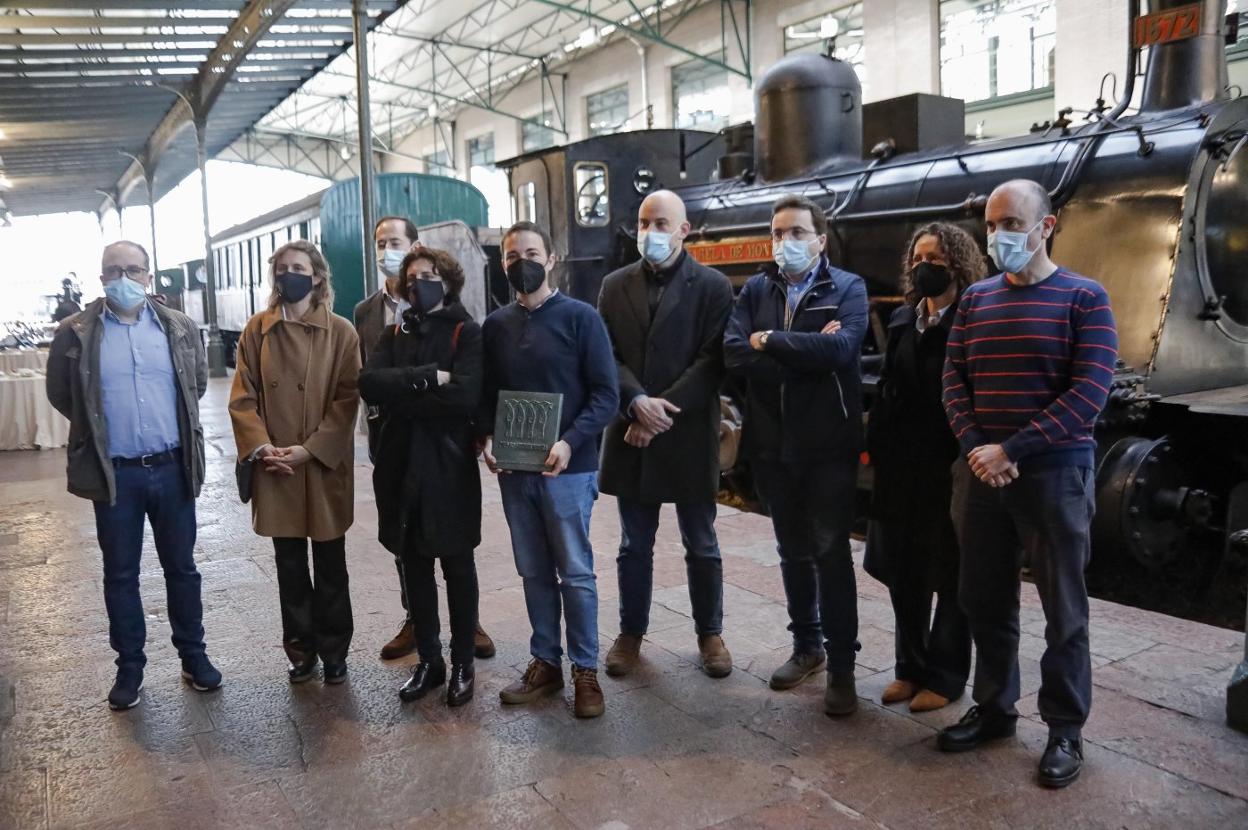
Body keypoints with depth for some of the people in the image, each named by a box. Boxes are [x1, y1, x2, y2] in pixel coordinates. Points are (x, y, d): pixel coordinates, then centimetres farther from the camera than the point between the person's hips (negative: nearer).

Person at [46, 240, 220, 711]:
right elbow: (59, 393, 8)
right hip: (114, 474, -1)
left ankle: (193, 654, 26)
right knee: (120, 574, 10)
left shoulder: (179, 327, 1)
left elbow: (198, 382, 14)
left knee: (181, 567, 12)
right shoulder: (76, 332, -4)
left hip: (171, 468, 1)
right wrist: (99, 429, 11)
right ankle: (130, 666, 24)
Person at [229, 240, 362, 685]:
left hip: (326, 466, -2)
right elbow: (243, 396, 2)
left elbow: (347, 399, -7)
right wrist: (262, 447, -12)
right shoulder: (257, 329, 5)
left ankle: (334, 651, 22)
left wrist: (310, 449, -15)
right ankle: (301, 649, 25)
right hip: (274, 468, 2)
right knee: (289, 564, 11)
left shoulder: (340, 331, -2)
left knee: (330, 565, 8)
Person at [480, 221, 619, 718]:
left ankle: (585, 670, 15)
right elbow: (487, 395, 15)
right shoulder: (495, 326, 10)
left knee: (575, 572, 3)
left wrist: (570, 443, -20)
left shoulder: (580, 317, -4)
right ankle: (544, 662, 25)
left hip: (567, 468, -4)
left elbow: (605, 393, -8)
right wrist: (487, 439, -4)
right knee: (534, 572, 12)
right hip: (513, 469, 4)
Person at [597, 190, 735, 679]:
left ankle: (709, 633, 26)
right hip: (631, 435, 3)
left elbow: (712, 361, -10)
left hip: (689, 437, -2)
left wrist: (663, 410, -17)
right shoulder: (615, 286, 8)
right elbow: (607, 356, 1)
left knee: (701, 546, 10)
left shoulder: (712, 286, -2)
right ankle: (631, 633, 27)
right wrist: (638, 403, -16)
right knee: (634, 546, 13)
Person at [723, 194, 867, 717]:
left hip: (828, 443, -4)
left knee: (831, 552, 2)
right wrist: (806, 350, -16)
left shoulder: (848, 287, -3)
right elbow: (734, 353, -10)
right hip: (772, 444, 4)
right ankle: (806, 645, 31)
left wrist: (769, 341, -14)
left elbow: (841, 347, -23)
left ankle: (842, 664, 13)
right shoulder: (755, 290, 6)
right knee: (793, 550, 15)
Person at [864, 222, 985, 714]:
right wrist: (876, 445, 5)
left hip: (950, 466, -6)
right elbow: (887, 388, 10)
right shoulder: (902, 319, 10)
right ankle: (911, 665, 27)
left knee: (950, 574, 7)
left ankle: (945, 675, 21)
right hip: (900, 465, 6)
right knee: (902, 569, 13)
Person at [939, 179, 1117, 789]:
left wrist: (1010, 450, -17)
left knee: (1062, 609, 5)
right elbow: (953, 382, 5)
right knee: (984, 600, 12)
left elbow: (1088, 394, -12)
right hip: (981, 474, 4)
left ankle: (1065, 728, 20)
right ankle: (994, 708, 29)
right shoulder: (975, 300, 10)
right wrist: (978, 450, -11)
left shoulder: (1083, 298, -3)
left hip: (1055, 473, -4)